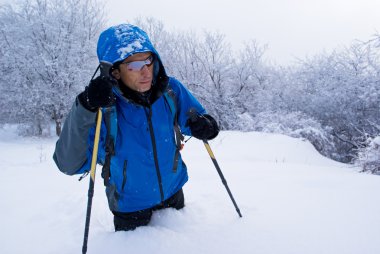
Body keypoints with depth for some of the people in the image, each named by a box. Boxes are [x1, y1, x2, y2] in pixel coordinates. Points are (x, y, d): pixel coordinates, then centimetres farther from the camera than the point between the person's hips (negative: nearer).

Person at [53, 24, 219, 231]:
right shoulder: (101, 106, -26)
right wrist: (84, 110, -46)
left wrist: (205, 127, -25)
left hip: (173, 194, 3)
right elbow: (69, 165, -32)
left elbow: (195, 119, -1)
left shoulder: (171, 89, -17)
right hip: (130, 207, -2)